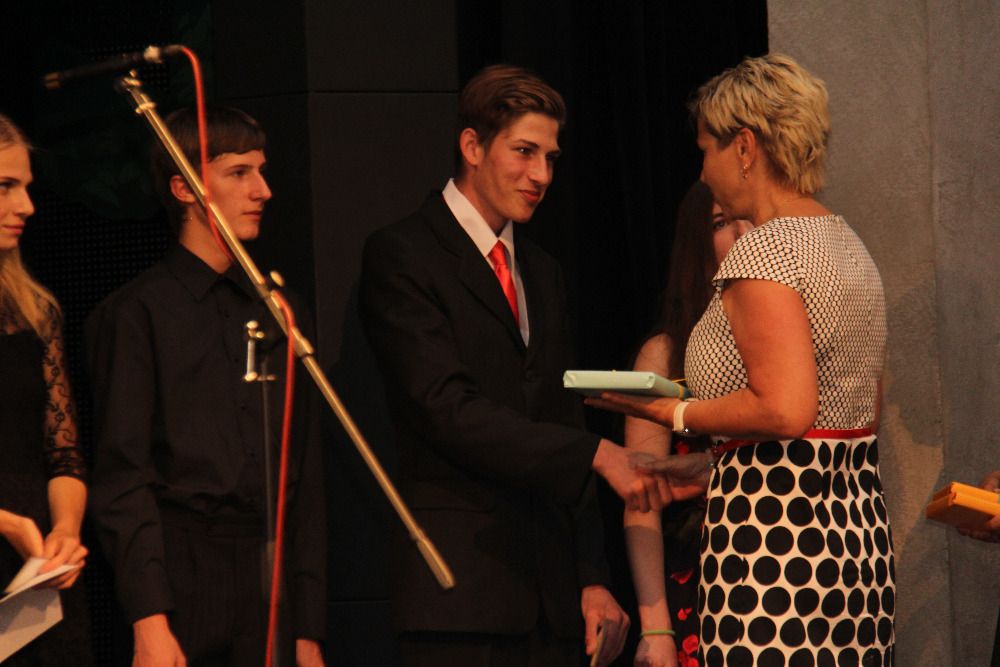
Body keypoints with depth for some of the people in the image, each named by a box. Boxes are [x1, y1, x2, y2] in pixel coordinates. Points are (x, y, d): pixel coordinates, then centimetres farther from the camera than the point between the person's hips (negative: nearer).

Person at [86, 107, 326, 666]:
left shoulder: (281, 311, 16)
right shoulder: (136, 313, 0)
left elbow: (307, 475, 15)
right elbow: (122, 477, -6)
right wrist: (149, 622, -16)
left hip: (273, 578, 4)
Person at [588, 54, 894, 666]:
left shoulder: (762, 253, -12)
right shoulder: (849, 244, 16)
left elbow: (785, 409, -23)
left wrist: (676, 413, -8)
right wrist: (718, 460, 21)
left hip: (776, 538, -9)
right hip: (862, 524, 9)